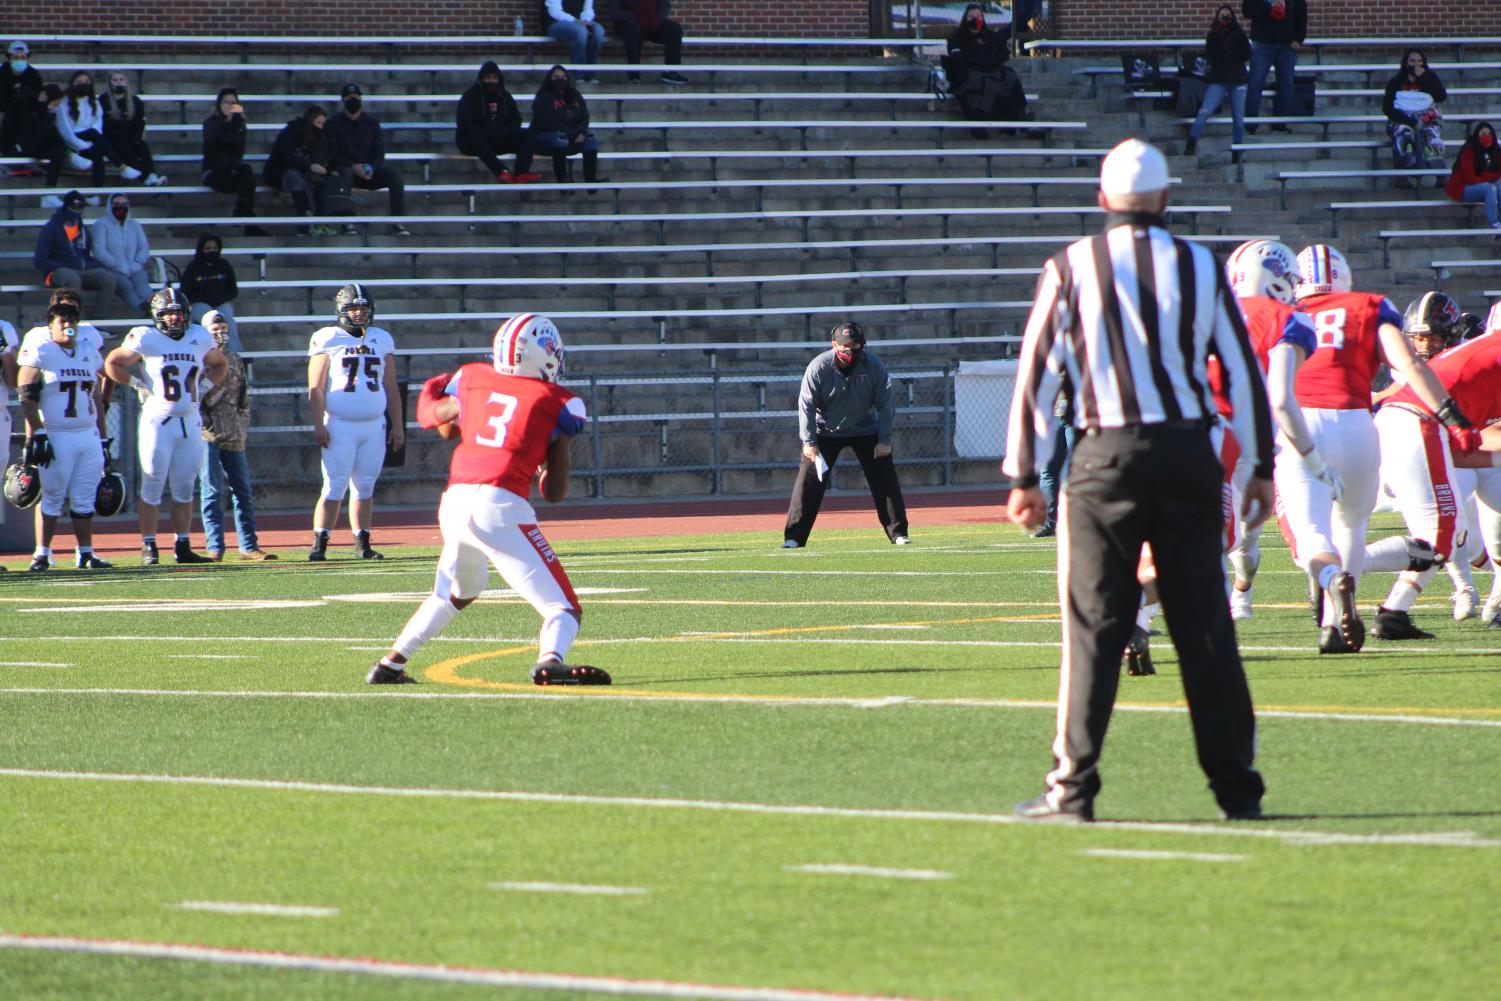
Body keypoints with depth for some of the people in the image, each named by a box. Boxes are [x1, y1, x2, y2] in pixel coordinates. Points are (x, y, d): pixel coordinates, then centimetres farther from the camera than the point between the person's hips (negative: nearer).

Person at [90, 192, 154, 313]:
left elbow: (144, 247, 15)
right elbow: (99, 251, -3)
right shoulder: (102, 224, 8)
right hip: (113, 270, -3)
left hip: (135, 270, 3)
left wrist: (136, 265, -5)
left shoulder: (135, 225, 23)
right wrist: (119, 267, -11)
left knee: (141, 284, -31)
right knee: (126, 285, -36)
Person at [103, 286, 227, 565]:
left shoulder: (200, 338, 7)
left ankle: (182, 547, 11)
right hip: (157, 421, -4)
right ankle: (148, 547, 1)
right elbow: (112, 364, 3)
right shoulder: (145, 339, -6)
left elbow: (219, 364, 24)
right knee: (153, 485, -2)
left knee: (184, 487, 7)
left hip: (190, 423, 4)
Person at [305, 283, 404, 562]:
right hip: (340, 425, -4)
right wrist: (318, 425, -12)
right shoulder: (327, 339, -1)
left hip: (374, 426, 4)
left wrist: (397, 425, 11)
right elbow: (316, 387, -4)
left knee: (365, 487, 6)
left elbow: (391, 388, 16)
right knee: (335, 487, -8)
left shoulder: (382, 340, 12)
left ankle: (362, 544, 11)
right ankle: (319, 545, -7)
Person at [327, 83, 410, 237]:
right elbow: (332, 155, -4)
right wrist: (354, 167, -18)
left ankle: (397, 222, -29)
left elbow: (380, 151, 9)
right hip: (346, 167, -3)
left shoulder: (370, 122, 12)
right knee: (344, 174, -39)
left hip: (370, 168, 3)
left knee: (395, 174, -24)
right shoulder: (334, 123, 3)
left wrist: (371, 168, -12)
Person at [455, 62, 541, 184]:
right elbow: (464, 123, -11)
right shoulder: (470, 95, -1)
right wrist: (488, 134, -19)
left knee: (524, 135, -16)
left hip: (499, 140, 5)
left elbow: (516, 120, 11)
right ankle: (501, 171, -56)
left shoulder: (505, 96, 14)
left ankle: (522, 173, -41)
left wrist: (503, 133, -11)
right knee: (474, 137, -39)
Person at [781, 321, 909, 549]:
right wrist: (809, 441, -18)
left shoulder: (874, 366, -17)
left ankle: (898, 532, 7)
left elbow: (885, 404, -10)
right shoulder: (819, 367, -20)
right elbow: (806, 404, -14)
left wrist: (884, 440, -14)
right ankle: (794, 537, -5)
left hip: (865, 430, 1)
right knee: (809, 480, -9)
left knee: (885, 479, -3)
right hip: (826, 431, -1)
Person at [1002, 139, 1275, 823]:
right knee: (1205, 625, 6)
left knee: (1094, 626, 1)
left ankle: (1073, 787, -2)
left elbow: (1037, 375, -2)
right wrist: (1262, 469, 15)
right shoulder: (1200, 267, 5)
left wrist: (1023, 477, 3)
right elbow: (1243, 374, 8)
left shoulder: (1073, 268, -1)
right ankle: (1236, 785, 8)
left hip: (1109, 458, -2)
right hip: (1190, 452, 2)